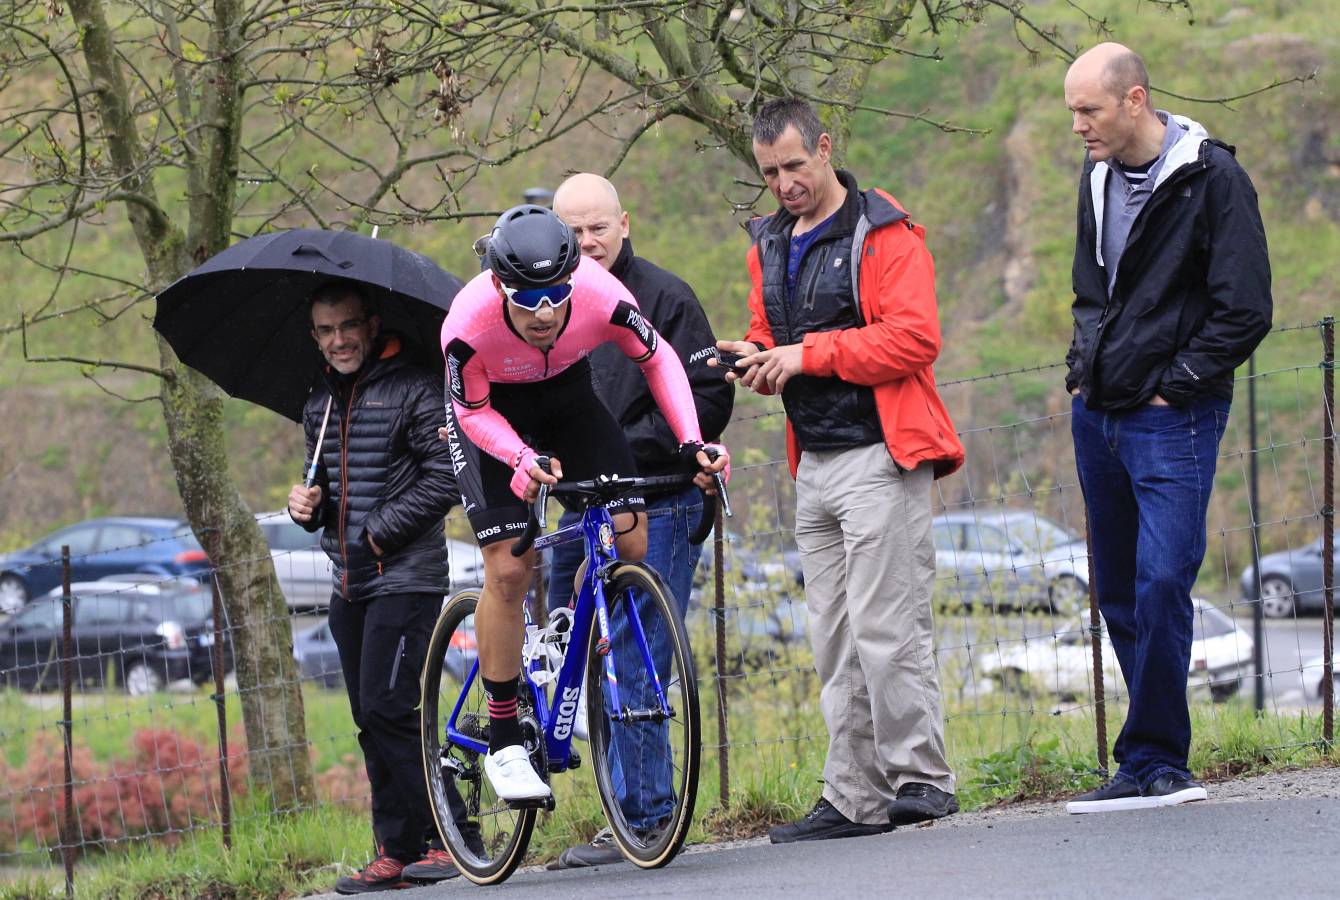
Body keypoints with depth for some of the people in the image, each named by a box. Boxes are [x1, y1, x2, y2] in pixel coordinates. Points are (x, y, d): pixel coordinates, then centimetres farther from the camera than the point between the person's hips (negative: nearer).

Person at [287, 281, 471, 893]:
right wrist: (309, 507, 3)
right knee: (372, 722, 6)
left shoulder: (412, 390, -7)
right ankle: (395, 856, 10)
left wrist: (379, 533, -13)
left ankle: (440, 840, -9)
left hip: (405, 578, -8)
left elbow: (445, 477, -13)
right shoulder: (320, 403, 16)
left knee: (388, 710, -15)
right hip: (349, 584, 8)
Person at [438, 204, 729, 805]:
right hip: (491, 411, -3)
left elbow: (657, 359, -12)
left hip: (568, 399, 3)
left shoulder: (603, 298, -32)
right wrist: (524, 461, -34)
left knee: (630, 541, -14)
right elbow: (474, 412, -18)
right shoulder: (469, 324, -37)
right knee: (508, 569, -13)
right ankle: (503, 743, -3)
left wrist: (691, 442, -21)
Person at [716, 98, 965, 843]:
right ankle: (856, 799, 9)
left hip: (880, 457, -8)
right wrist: (759, 358, 2)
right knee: (836, 642, 7)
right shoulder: (770, 246, 17)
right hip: (814, 465, 8)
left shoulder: (885, 235, -7)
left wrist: (809, 354, -18)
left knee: (885, 628, -12)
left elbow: (914, 337, -17)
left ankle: (921, 777, -5)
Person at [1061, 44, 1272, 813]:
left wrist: (1170, 389, -12)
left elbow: (1244, 313, -12)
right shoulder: (1099, 181, 13)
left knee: (1161, 583, -16)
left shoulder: (1212, 179, -10)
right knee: (1119, 594, 8)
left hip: (1171, 422, -8)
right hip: (1098, 417, 8)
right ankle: (1160, 766, 14)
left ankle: (1152, 762, -11)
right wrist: (1083, 370, 11)